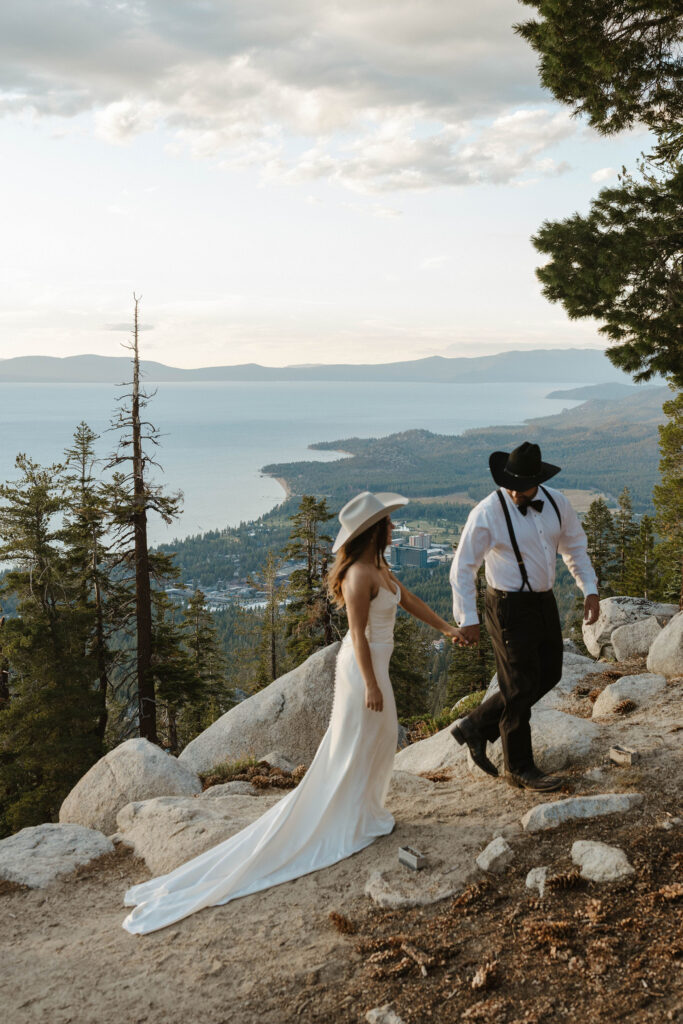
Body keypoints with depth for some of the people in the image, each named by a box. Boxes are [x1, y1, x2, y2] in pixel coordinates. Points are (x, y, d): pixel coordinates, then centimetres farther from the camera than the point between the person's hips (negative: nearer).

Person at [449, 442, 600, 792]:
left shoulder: (557, 504, -2)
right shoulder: (487, 513, -19)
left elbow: (575, 548, 12)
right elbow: (462, 567, -15)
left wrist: (590, 590, 3)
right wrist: (467, 618, -16)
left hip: (544, 602, 7)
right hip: (509, 608, -7)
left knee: (549, 675, 15)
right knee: (521, 687, 1)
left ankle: (476, 727, 27)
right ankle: (519, 769, 19)